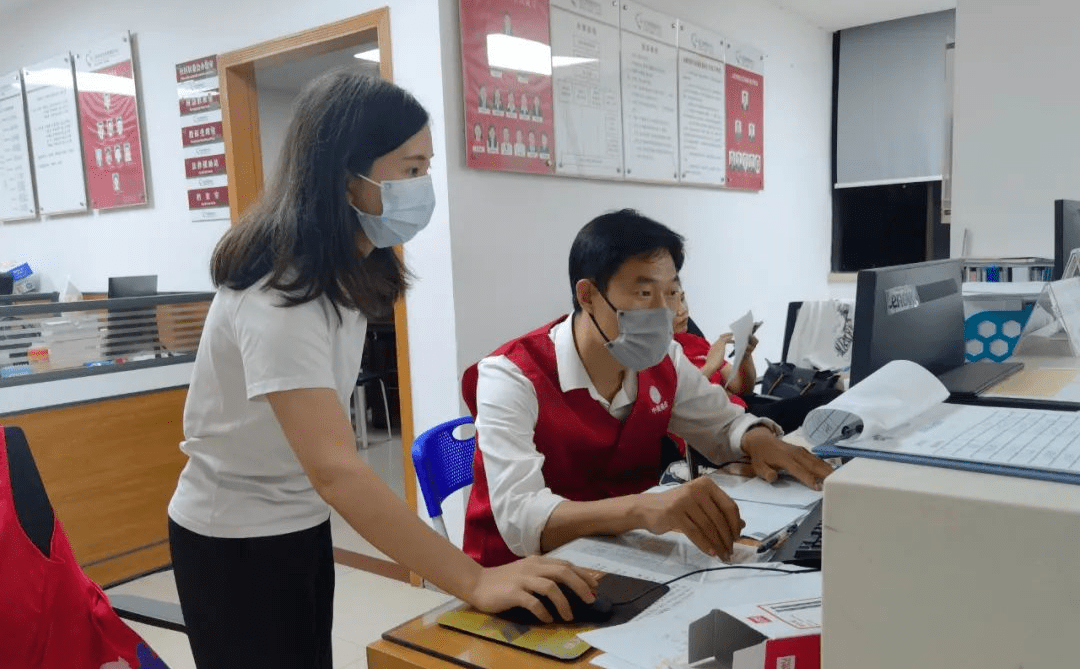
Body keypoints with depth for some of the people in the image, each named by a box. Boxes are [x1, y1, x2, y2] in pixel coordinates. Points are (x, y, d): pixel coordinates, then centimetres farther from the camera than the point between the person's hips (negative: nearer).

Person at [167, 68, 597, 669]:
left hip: (301, 527, 8)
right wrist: (475, 581, -40)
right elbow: (335, 470, -38)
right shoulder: (280, 292, -29)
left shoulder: (342, 269, -1)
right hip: (235, 542, -8)